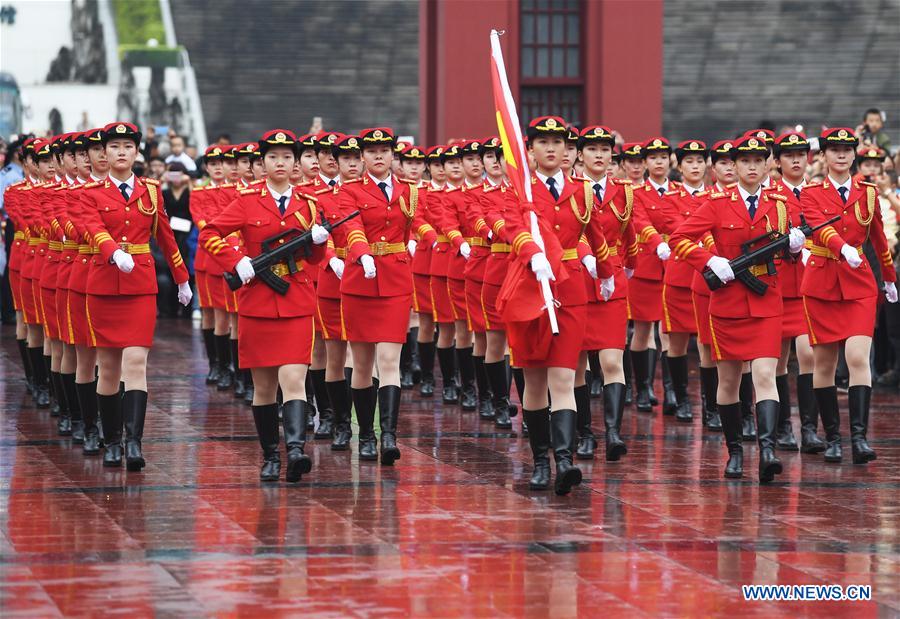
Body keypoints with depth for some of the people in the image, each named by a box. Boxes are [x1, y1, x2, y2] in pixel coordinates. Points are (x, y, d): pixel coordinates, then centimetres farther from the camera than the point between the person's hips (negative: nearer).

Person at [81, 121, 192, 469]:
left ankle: (134, 443, -21)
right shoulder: (92, 193, 0)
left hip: (142, 286, 0)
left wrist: (182, 280, 23)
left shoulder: (151, 191, 7)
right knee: (108, 368, 6)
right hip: (103, 284, 0)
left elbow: (166, 238, 17)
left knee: (135, 363, -13)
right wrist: (116, 254, -38)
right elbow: (95, 230, -19)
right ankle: (111, 443, 19)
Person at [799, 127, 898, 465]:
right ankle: (832, 438, 13)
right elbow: (821, 228, -21)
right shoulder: (811, 193, -1)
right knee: (824, 363, 4)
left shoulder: (867, 192, 7)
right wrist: (844, 249, -40)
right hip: (821, 284, -1)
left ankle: (859, 436, -20)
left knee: (858, 358, -15)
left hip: (859, 284, 1)